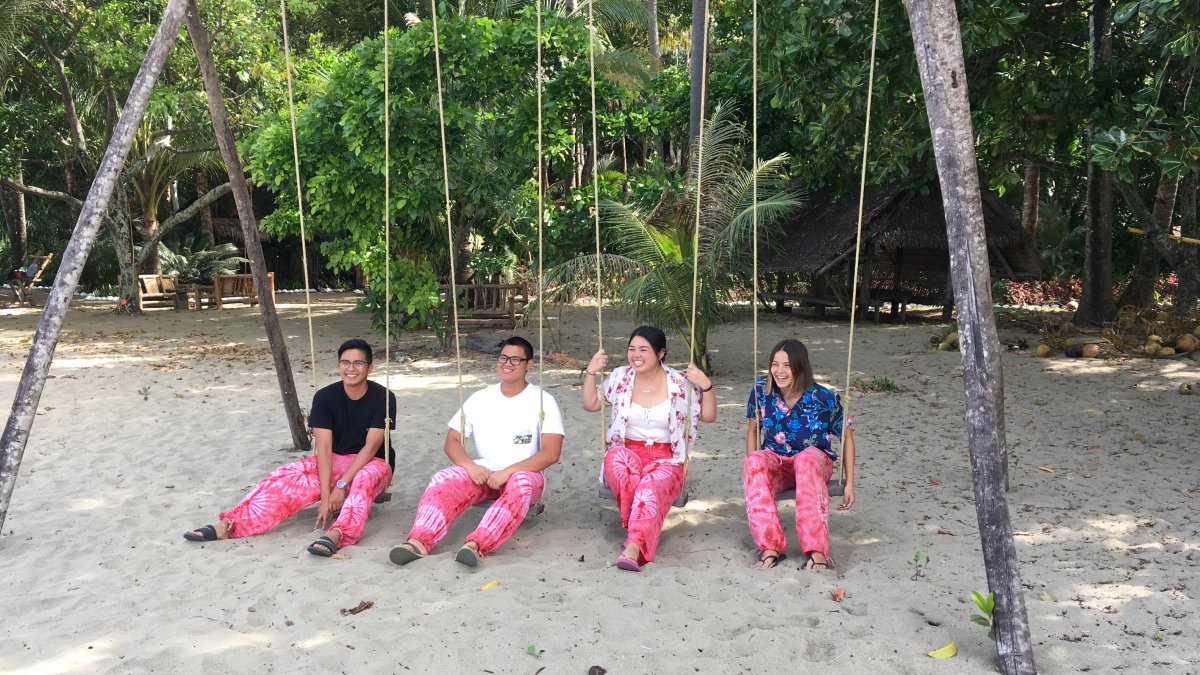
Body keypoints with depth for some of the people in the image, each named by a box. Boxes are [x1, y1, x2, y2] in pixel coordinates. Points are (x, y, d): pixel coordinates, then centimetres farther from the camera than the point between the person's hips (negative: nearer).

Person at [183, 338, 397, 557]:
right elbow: (324, 449, -16)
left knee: (363, 480, -40)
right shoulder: (325, 398, -9)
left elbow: (370, 447, -20)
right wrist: (325, 495, -26)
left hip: (373, 463, -3)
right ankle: (229, 525, -31)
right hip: (335, 461, 4)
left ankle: (336, 534, -62)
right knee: (287, 477, -23)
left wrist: (341, 484, -29)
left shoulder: (383, 398, -16)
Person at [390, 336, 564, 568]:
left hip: (525, 474, -3)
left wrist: (507, 472, -23)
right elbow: (451, 441, 6)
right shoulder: (480, 399, 9)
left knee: (520, 485, -39)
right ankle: (419, 541, -43)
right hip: (482, 474, 4)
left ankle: (476, 545, -54)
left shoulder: (543, 402, -3)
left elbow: (551, 453, -14)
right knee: (442, 480, -25)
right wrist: (471, 467, -15)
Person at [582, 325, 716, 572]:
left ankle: (634, 547, -45)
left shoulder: (680, 383, -1)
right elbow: (590, 405, 14)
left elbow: (709, 417, 5)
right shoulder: (620, 377, 4)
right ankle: (640, 530, -29)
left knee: (652, 486, -37)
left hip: (666, 459, -2)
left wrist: (706, 387, -12)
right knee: (619, 457, -37)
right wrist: (591, 372, 1)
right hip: (626, 452, 2)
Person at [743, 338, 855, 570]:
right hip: (775, 462, 2)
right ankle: (770, 547, -37)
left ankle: (816, 551, -44)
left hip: (816, 461, -2)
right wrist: (752, 472, -6)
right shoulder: (761, 389, -9)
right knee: (753, 462, -33)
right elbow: (753, 430, 4)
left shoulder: (824, 398, -15)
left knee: (807, 458, -39)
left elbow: (847, 437, -3)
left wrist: (849, 483, -7)